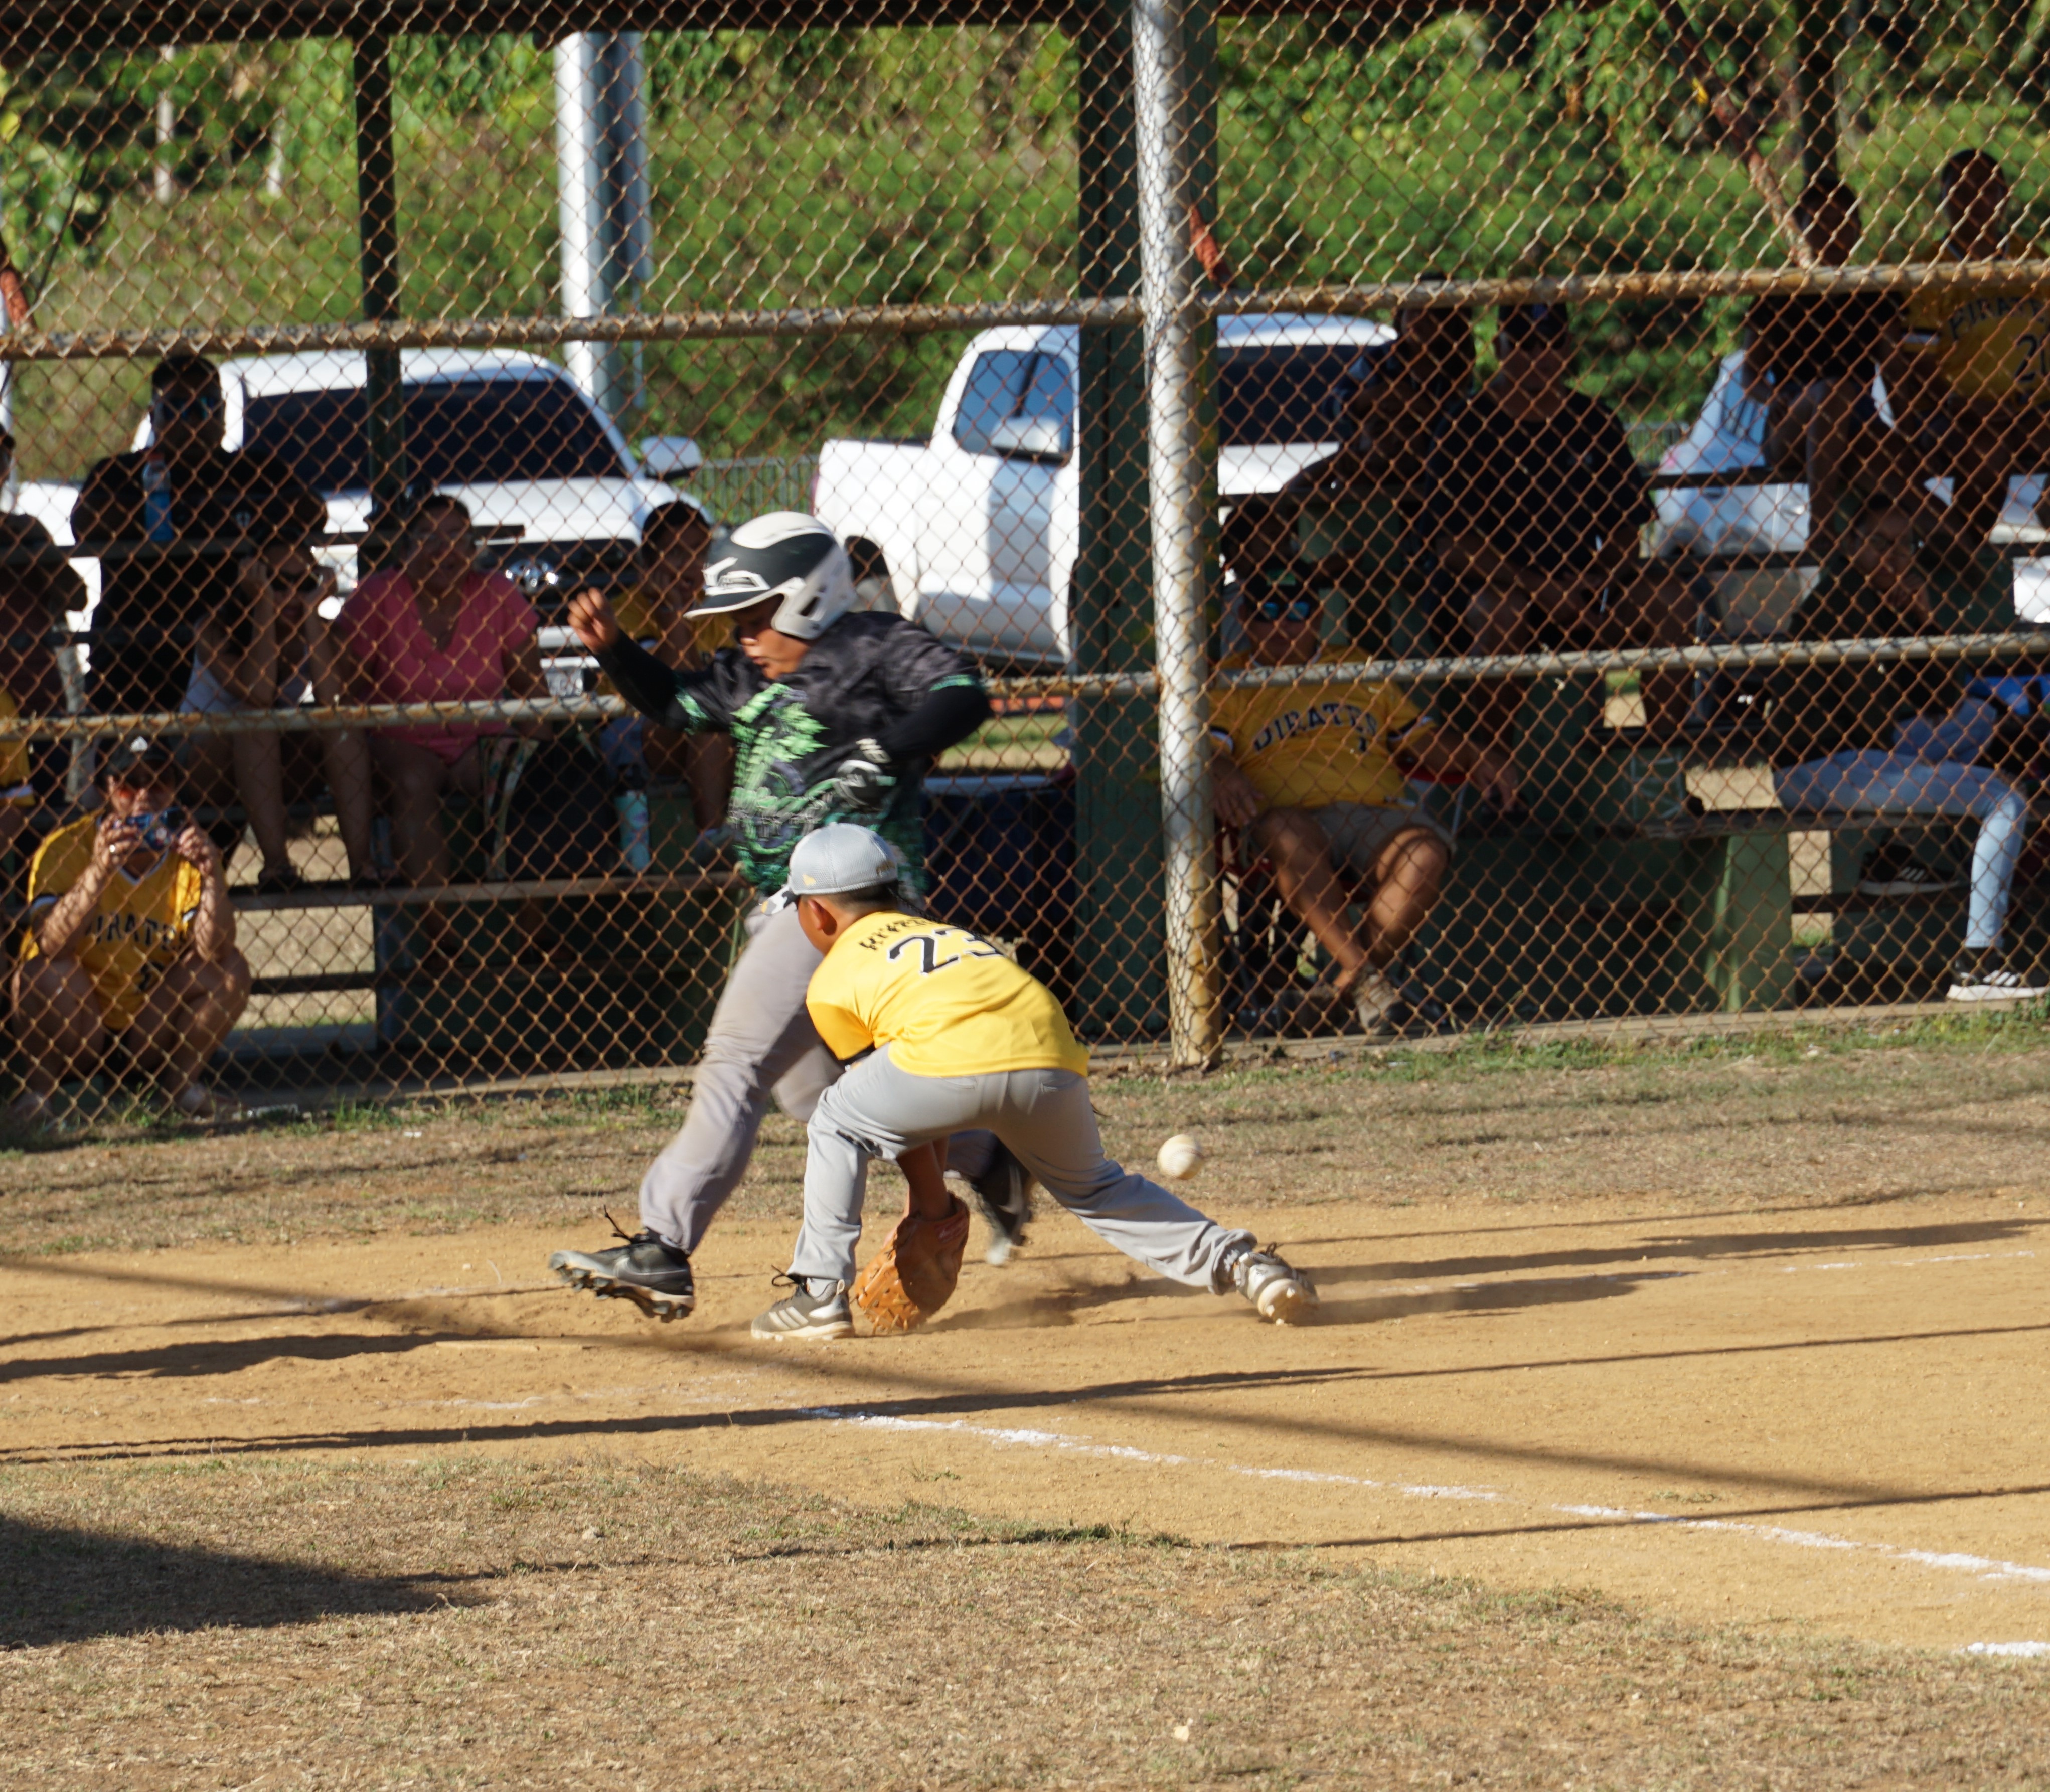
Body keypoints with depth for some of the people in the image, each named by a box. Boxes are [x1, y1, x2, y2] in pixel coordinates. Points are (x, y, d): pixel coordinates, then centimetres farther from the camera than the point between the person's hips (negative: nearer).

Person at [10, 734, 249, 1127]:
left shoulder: (187, 854, -6)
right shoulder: (66, 850, -14)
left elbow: (213, 951, -18)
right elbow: (50, 943, -30)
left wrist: (213, 879, -34)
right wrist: (99, 870, -42)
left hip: (153, 1027, 3)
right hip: (75, 1028, -3)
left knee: (229, 970, -15)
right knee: (48, 973, -31)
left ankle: (183, 1084, 2)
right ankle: (38, 1091, -9)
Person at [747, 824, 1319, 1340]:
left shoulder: (832, 982, 23)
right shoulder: (944, 934, 39)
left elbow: (896, 1107, 25)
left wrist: (929, 1198, 34)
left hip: (951, 1063, -5)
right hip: (1052, 1059, 5)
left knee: (837, 1127, 21)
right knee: (1091, 1187, 28)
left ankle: (820, 1294, 15)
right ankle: (1239, 1263, 15)